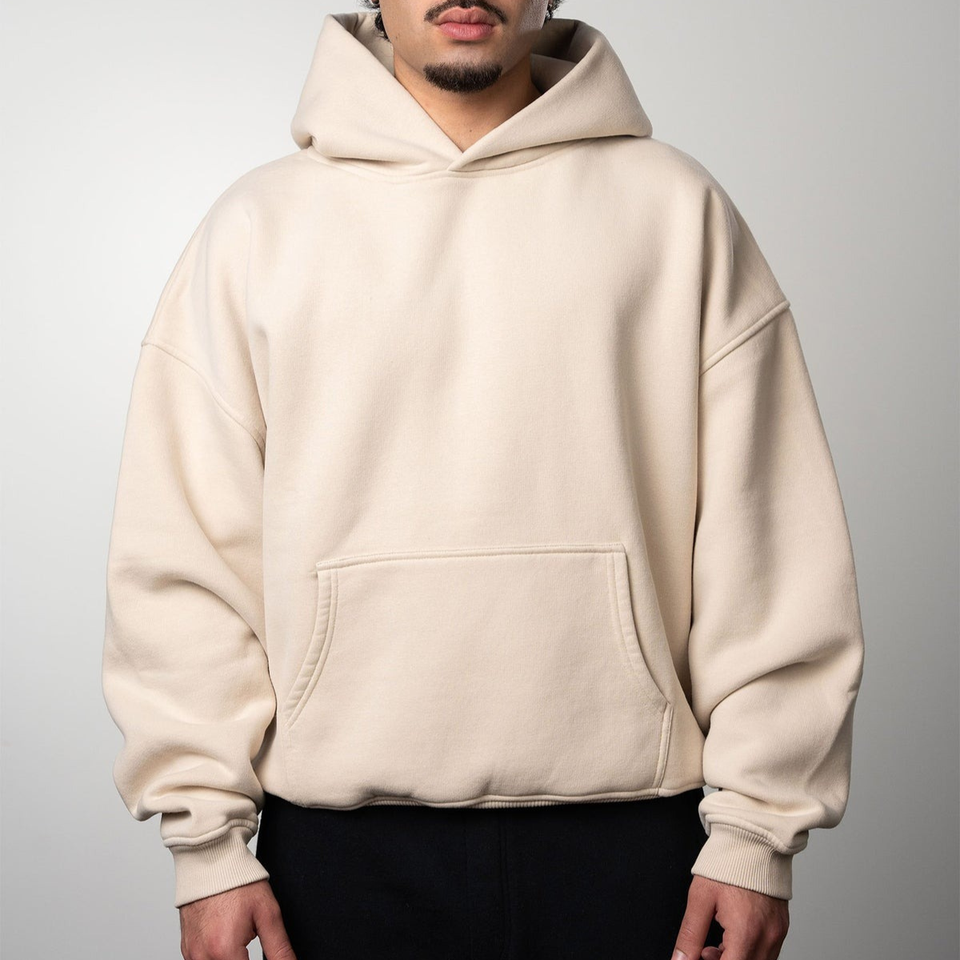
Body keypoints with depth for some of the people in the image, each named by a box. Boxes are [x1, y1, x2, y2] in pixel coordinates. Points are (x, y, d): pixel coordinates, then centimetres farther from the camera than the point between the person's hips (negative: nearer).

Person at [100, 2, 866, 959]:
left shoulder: (676, 207, 4)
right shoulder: (259, 224, 5)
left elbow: (770, 538, 1)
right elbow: (183, 552, 2)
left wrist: (758, 826, -2)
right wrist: (208, 838, -2)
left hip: (624, 829, 0)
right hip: (342, 835, 1)